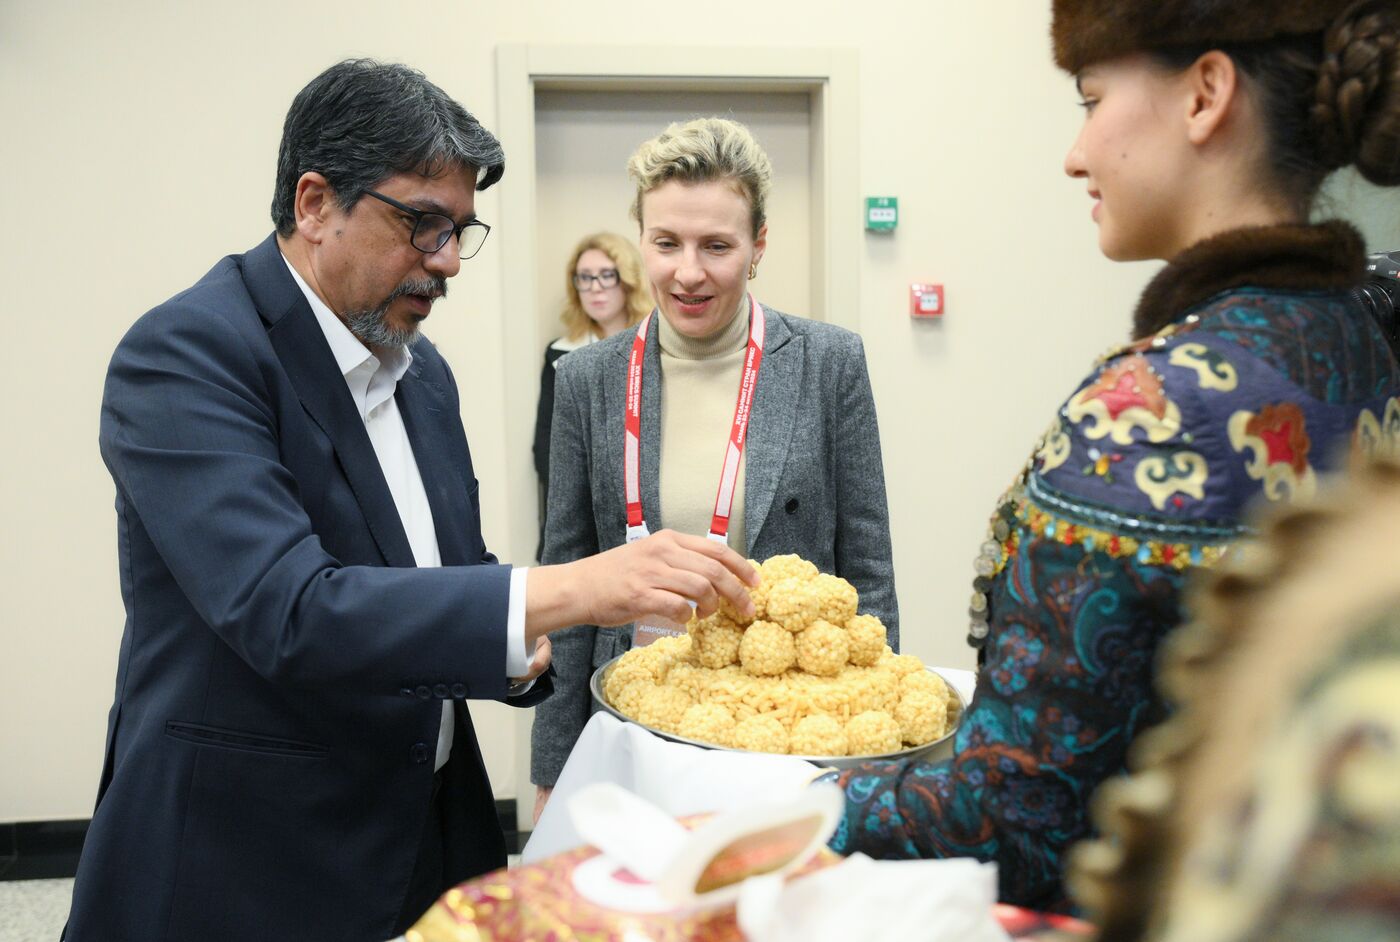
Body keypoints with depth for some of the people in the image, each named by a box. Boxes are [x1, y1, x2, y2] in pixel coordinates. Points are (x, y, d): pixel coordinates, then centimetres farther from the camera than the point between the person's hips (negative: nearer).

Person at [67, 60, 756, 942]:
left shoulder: (422, 369, 6)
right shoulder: (184, 354, -17)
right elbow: (288, 612, -29)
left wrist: (513, 640, -8)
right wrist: (568, 590, -35)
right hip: (244, 868, -6)